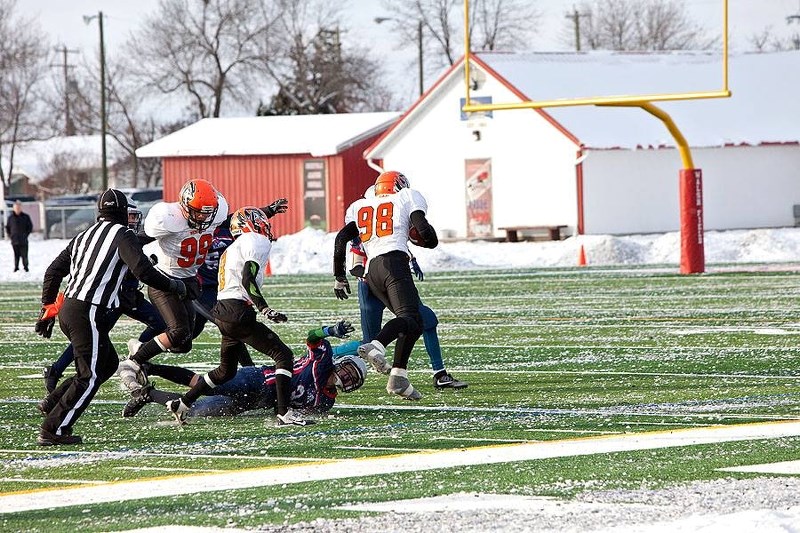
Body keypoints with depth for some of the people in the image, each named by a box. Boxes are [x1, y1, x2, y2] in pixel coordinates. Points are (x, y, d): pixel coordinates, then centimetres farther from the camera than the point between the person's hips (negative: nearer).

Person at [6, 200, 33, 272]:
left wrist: (26, 234, 0)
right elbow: (7, 227, 14)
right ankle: (16, 268, 12)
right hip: (14, 241, 1)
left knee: (24, 255, -1)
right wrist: (10, 235, 4)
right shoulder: (11, 217, 3)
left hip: (23, 241, -1)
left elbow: (30, 226, 8)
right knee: (16, 255, 5)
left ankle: (26, 268, 8)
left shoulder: (25, 217, 0)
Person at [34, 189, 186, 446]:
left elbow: (53, 272, 19)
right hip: (88, 313, -8)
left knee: (108, 363, 19)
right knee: (90, 376, -3)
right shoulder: (122, 235, -4)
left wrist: (47, 309, 25)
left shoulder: (84, 235, 18)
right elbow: (143, 271, -16)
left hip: (67, 309, 8)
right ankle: (53, 430, -6)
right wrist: (174, 287, -2)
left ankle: (55, 401, 15)